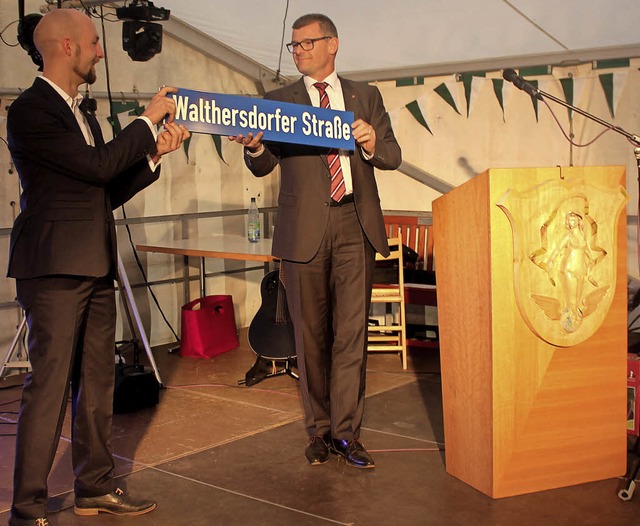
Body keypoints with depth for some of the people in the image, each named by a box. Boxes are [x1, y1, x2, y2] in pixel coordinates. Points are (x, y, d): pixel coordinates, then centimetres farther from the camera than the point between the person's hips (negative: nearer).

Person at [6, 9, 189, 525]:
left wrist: (154, 153, 8)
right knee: (49, 386, -7)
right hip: (55, 268, -9)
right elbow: (98, 165, -17)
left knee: (97, 383, 12)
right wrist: (149, 121, -6)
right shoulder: (30, 111, -9)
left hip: (95, 268, 9)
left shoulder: (83, 115, 18)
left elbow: (109, 191, 19)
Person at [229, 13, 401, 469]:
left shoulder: (365, 96, 14)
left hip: (355, 225, 1)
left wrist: (372, 144, -12)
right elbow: (264, 166, 2)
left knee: (352, 331, -1)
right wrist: (254, 147, -21)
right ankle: (320, 429, 17)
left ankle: (346, 431, 8)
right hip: (305, 228, 0)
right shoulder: (278, 101, 11)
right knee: (311, 333, 5)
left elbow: (393, 157, 10)